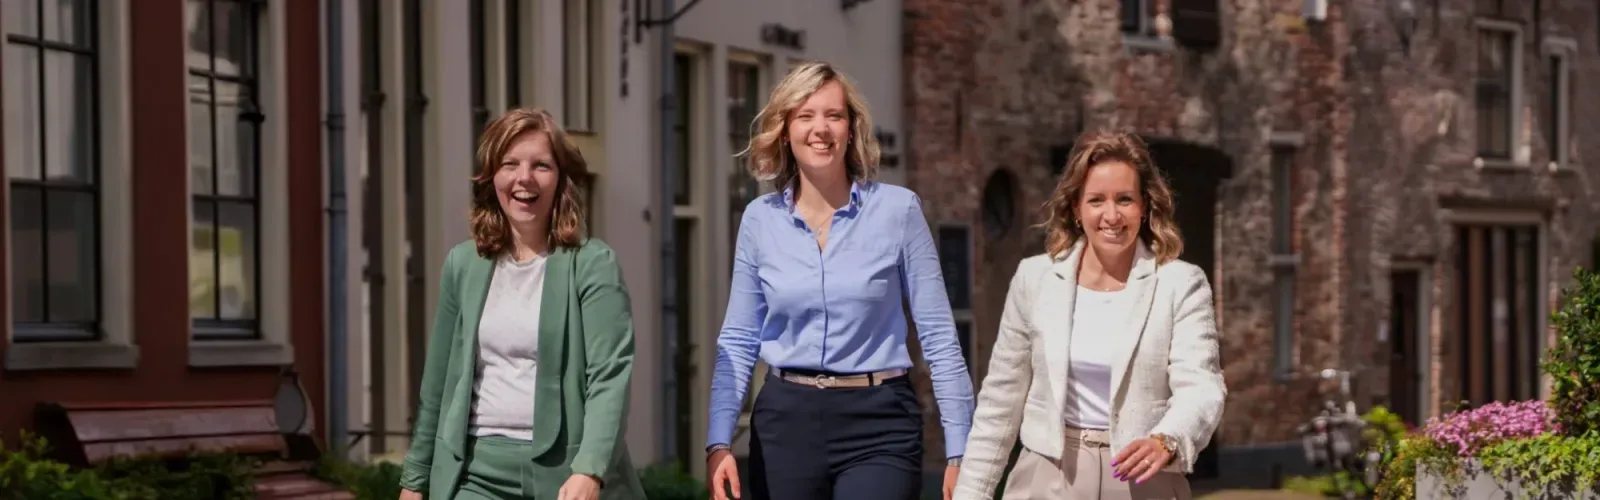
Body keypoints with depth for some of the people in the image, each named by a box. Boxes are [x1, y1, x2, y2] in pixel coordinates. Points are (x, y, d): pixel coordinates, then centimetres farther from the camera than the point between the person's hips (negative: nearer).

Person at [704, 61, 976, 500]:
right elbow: (738, 341, 8)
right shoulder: (760, 219, 4)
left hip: (877, 423, -3)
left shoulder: (897, 209, -3)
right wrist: (719, 442, -3)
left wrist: (960, 449, -4)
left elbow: (937, 335, -1)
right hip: (787, 422, 3)